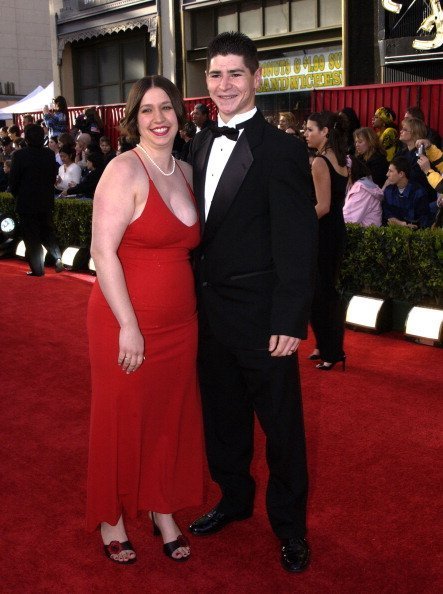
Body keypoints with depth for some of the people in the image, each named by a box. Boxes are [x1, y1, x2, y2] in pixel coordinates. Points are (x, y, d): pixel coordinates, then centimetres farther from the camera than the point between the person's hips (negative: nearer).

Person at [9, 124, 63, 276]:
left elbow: (13, 180, -9)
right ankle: (58, 257, 2)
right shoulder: (50, 154, -4)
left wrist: (17, 195, 8)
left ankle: (37, 269, 7)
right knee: (47, 231, 19)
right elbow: (53, 177, 4)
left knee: (31, 237, 4)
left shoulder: (19, 155, -16)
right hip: (46, 201, 4)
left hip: (26, 202, -4)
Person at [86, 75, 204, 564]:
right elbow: (102, 251, -18)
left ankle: (163, 511, 36)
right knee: (121, 422, 9)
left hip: (180, 322, 6)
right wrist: (129, 327, -20)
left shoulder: (185, 171, 9)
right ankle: (111, 518, 31)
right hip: (127, 322, -6)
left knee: (171, 419, 16)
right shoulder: (124, 170, -12)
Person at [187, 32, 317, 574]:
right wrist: (196, 295, 6)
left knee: (281, 426, 9)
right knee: (222, 415, 21)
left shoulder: (283, 151, -13)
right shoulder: (200, 144, 9)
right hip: (209, 308, 7)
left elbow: (297, 242, -15)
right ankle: (234, 498, 43)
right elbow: (201, 227, 10)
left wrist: (289, 321, -17)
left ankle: (290, 526, 29)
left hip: (261, 317, -6)